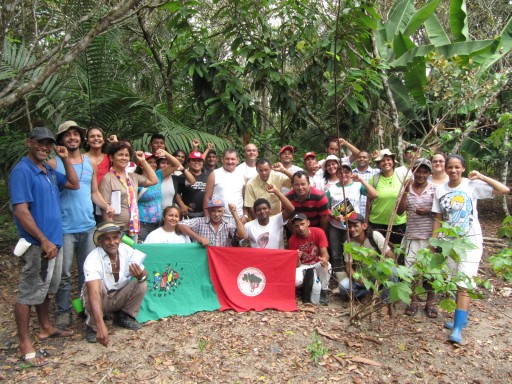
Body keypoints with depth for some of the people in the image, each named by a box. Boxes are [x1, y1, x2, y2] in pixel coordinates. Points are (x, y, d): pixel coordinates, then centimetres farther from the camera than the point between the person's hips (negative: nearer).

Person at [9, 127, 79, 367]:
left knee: (46, 289, 21)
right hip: (37, 244, -9)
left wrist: (65, 159, 5)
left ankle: (46, 328, 36)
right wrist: (44, 241, -22)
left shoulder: (49, 171, 11)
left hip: (54, 240, 9)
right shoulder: (22, 171, -15)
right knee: (28, 293, 1)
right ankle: (25, 345, 11)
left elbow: (74, 184, 16)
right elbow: (21, 211, -21)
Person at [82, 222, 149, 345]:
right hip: (99, 301, -3)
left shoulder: (128, 251, -16)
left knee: (142, 284, -22)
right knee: (97, 285, -34)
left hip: (119, 297, 3)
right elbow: (94, 292, -42)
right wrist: (101, 326, -53)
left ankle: (123, 317, 3)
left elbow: (145, 274, -10)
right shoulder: (92, 259, -30)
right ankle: (93, 326, -10)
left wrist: (141, 275, -38)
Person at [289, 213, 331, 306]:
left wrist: (324, 260, -48)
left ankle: (323, 291, -8)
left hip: (317, 264, 0)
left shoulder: (318, 232, -18)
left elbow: (325, 253, -23)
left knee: (326, 265, -36)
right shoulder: (292, 240, -16)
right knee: (296, 281, -32)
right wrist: (297, 258, -40)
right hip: (303, 266, 0)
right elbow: (297, 265, -15)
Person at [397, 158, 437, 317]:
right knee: (411, 269, 7)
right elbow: (399, 211, -5)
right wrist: (406, 191, -11)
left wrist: (429, 212, -16)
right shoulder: (407, 189, 4)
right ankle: (413, 301, 22)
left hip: (430, 237, -2)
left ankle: (430, 302, 24)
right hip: (412, 237, 2)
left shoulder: (434, 189, -2)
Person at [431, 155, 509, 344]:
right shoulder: (440, 190, 2)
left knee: (464, 284, -8)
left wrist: (481, 177, -17)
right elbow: (438, 219, 5)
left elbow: (505, 190, -16)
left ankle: (458, 327, -4)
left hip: (470, 241, -4)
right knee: (456, 283, 15)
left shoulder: (472, 185, -7)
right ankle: (461, 318, 32)